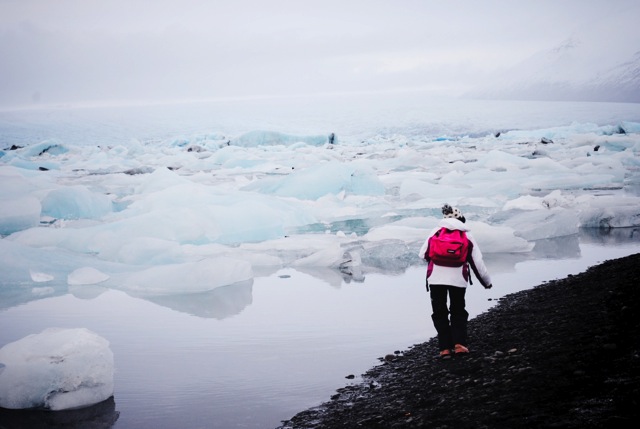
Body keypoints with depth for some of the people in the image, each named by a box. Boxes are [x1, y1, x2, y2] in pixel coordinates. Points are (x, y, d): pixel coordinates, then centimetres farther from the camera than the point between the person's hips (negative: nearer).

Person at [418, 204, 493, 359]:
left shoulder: (436, 232, 9)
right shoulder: (467, 236, 10)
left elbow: (423, 254, 12)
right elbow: (478, 262, 10)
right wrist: (487, 282, 20)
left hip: (436, 278, 0)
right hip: (458, 278, 0)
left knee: (440, 313, 10)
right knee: (458, 312, 17)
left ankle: (445, 348, 2)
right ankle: (459, 344, 0)